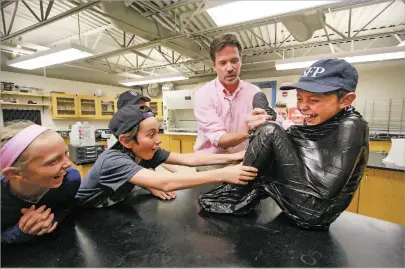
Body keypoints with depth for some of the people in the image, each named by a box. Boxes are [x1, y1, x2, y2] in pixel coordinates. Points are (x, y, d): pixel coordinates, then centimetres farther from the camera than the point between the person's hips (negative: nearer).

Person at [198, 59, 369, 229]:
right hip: (303, 206, 9)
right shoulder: (316, 124, 7)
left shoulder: (352, 126, -15)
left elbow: (326, 187, -25)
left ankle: (236, 193, 0)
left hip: (315, 211, -8)